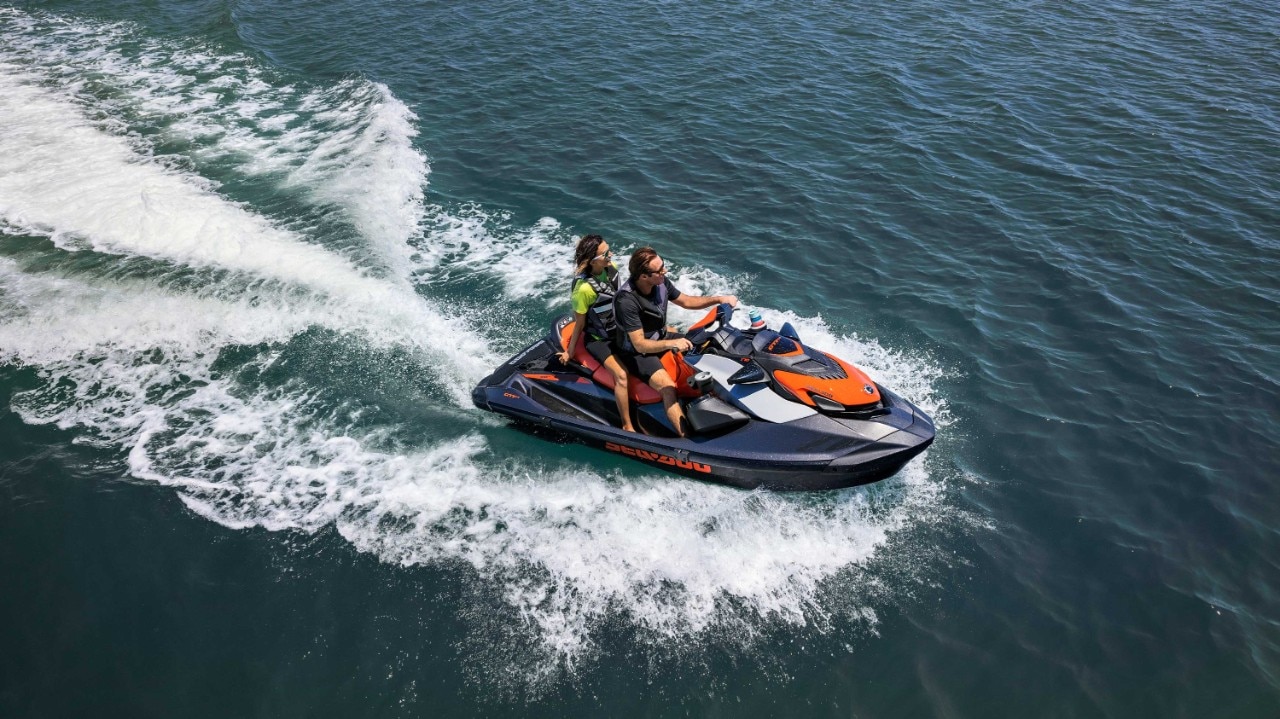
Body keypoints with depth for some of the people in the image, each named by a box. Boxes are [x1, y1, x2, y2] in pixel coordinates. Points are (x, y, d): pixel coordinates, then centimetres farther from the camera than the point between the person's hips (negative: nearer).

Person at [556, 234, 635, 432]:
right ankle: (627, 427, -17)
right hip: (598, 339, -8)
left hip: (618, 327, 8)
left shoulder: (611, 268, -7)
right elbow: (579, 323, -17)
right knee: (621, 375, -29)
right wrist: (570, 351, -7)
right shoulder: (584, 288, -28)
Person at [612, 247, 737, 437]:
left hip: (660, 336, 8)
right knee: (668, 387, -29)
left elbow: (685, 301, 7)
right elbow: (640, 344, -31)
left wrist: (719, 299, -3)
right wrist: (672, 343, -41)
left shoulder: (661, 282, -11)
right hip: (637, 351, -8)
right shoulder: (626, 300, -32)